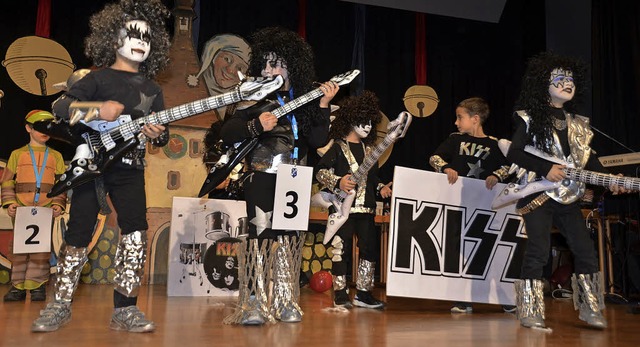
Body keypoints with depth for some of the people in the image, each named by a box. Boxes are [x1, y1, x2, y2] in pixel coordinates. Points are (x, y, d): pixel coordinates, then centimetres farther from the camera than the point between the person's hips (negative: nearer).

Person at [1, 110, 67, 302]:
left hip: (46, 210, 0)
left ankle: (37, 285, 8)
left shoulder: (56, 156, 12)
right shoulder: (17, 154, 11)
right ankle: (18, 286, 11)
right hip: (21, 210, 0)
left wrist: (59, 204, -5)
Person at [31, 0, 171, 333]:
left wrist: (158, 134, -10)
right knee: (78, 233, 1)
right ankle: (60, 305, 17)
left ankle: (125, 308, -1)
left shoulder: (152, 89, 14)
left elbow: (161, 133, 14)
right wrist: (97, 109, -21)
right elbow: (59, 106, -6)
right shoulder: (99, 78, 3)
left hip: (130, 168, 3)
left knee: (136, 230, -9)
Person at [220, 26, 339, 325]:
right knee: (261, 233, -11)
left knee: (290, 238, 7)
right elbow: (226, 134, -9)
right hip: (261, 178, -3)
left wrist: (323, 106, -10)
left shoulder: (304, 102, 8)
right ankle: (253, 303, -6)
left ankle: (284, 303, 18)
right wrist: (256, 126, -24)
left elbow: (318, 140, -2)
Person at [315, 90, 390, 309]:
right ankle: (340, 294, 9)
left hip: (366, 208, 6)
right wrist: (337, 182, -22)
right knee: (341, 249, -2)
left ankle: (363, 293, 17)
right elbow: (321, 171, -8)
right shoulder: (337, 147, 0)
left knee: (370, 249, 5)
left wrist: (381, 188, 6)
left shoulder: (369, 149, 18)